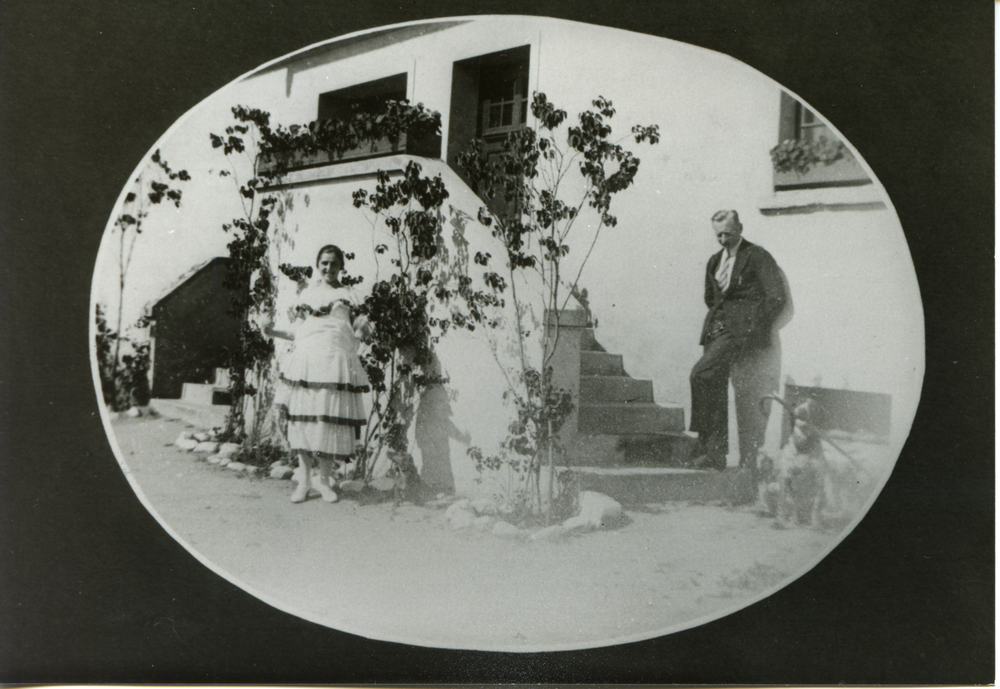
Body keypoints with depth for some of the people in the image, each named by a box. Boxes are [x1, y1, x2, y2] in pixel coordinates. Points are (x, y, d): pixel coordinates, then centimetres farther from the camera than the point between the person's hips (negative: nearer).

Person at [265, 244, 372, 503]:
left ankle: (325, 479, 9)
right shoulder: (306, 293, 17)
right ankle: (304, 480, 10)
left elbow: (354, 334, 8)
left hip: (335, 361, -2)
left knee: (330, 418, -4)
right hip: (305, 359, 2)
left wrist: (362, 329, -13)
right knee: (302, 416, -1)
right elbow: (298, 332, 20)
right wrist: (275, 332, 7)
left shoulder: (348, 295, 13)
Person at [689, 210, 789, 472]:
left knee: (702, 373, -24)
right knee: (714, 384, 3)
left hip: (742, 330, -7)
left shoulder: (757, 256, -3)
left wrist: (754, 326, -11)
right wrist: (718, 319, 12)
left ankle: (713, 449, -19)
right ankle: (715, 453, 8)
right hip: (718, 328, 8)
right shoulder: (714, 261, 20)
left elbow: (777, 298, -9)